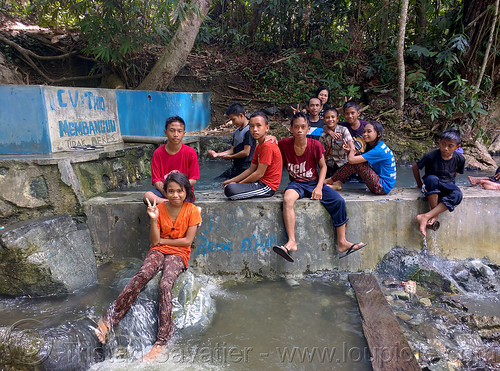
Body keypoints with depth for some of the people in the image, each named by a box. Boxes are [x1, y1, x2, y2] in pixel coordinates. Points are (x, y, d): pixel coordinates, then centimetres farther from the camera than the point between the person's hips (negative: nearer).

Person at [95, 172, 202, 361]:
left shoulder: (192, 211, -3)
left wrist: (162, 240, -2)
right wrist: (153, 219, -16)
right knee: (142, 275, -30)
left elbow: (187, 241, -6)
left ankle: (162, 340, -30)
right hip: (158, 251, 2)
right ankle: (108, 319, -29)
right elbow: (154, 241, -2)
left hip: (179, 254, -2)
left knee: (165, 284, -31)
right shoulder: (159, 209, 3)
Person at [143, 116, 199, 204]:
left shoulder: (190, 153, -5)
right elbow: (156, 180, -4)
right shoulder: (158, 153, -2)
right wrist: (165, 193, -23)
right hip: (164, 190, 2)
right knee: (147, 196, -30)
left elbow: (193, 180, -3)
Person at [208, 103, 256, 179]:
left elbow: (246, 152, -18)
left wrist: (230, 157, -4)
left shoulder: (248, 130, -14)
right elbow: (232, 150, 14)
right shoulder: (236, 132, 15)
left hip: (245, 169, -9)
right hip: (235, 167, 9)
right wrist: (217, 154, -1)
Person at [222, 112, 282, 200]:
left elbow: (259, 173, -20)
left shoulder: (268, 146, -19)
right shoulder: (259, 146, 14)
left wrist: (238, 183, -11)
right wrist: (232, 180, 8)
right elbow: (251, 170, 15)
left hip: (266, 186, -10)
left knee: (230, 190, -25)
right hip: (260, 182, 10)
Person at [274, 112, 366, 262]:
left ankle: (342, 243, -10)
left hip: (314, 182, 1)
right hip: (296, 183, -1)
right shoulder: (284, 144, -7)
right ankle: (291, 242, -35)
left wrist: (319, 187, -11)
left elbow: (323, 166, 2)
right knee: (287, 200, -35)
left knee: (339, 201, -19)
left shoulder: (315, 145, -7)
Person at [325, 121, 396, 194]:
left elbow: (351, 159, -26)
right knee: (356, 160, 3)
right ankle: (338, 183, 0)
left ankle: (330, 181, 0)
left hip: (383, 187, -10)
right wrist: (349, 151, -13)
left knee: (356, 163, -16)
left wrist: (352, 148, -5)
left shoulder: (379, 150, -22)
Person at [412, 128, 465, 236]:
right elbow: (415, 167, -5)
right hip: (432, 187, -2)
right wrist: (419, 183, 1)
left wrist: (450, 182, 9)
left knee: (457, 195, -33)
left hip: (447, 186, 3)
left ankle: (425, 217, -33)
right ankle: (434, 216, -28)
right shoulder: (431, 156, -18)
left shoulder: (459, 159, -8)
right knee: (431, 178, -39)